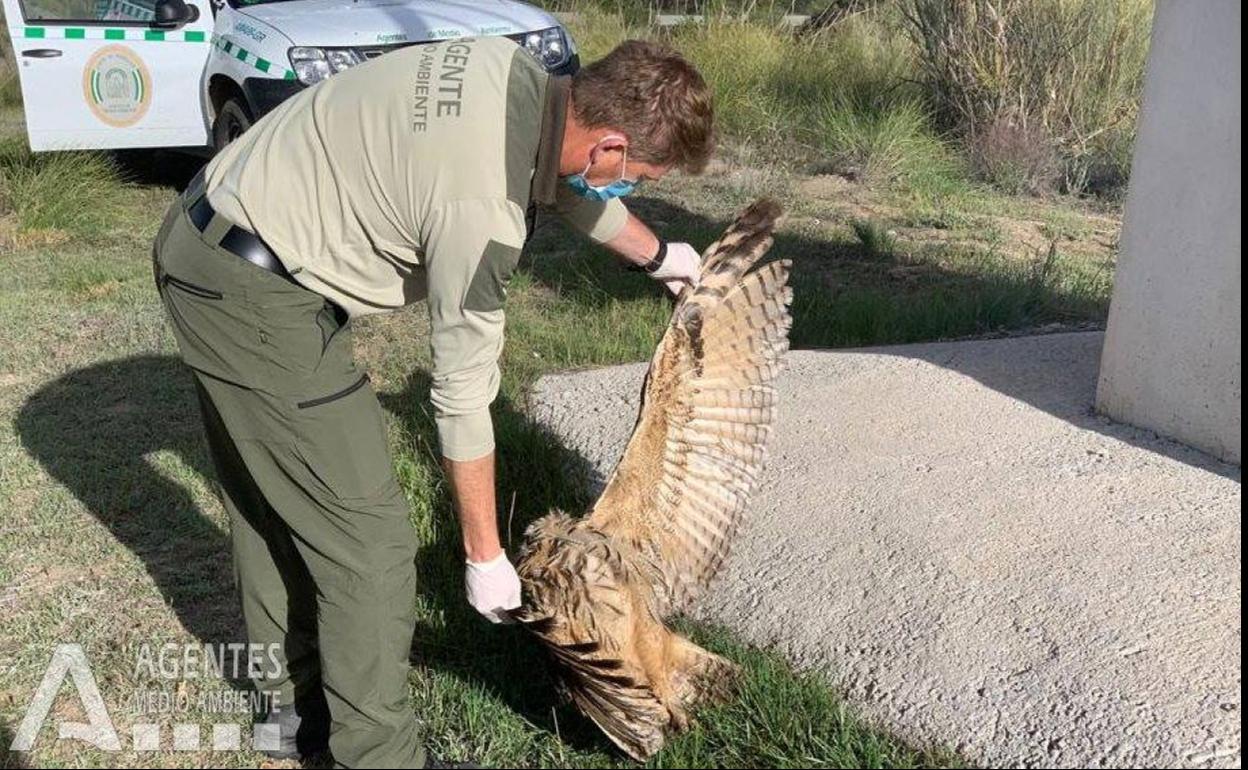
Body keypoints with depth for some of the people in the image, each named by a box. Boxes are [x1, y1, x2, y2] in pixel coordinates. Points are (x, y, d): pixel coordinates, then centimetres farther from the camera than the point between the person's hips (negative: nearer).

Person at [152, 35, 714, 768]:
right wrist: (485, 554, -4)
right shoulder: (481, 210, -26)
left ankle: (295, 704, 40)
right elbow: (463, 396, -17)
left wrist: (658, 253, 36)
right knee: (368, 537, -3)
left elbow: (562, 178, 21)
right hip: (253, 295, -11)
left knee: (272, 498, 21)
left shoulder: (519, 73, -2)